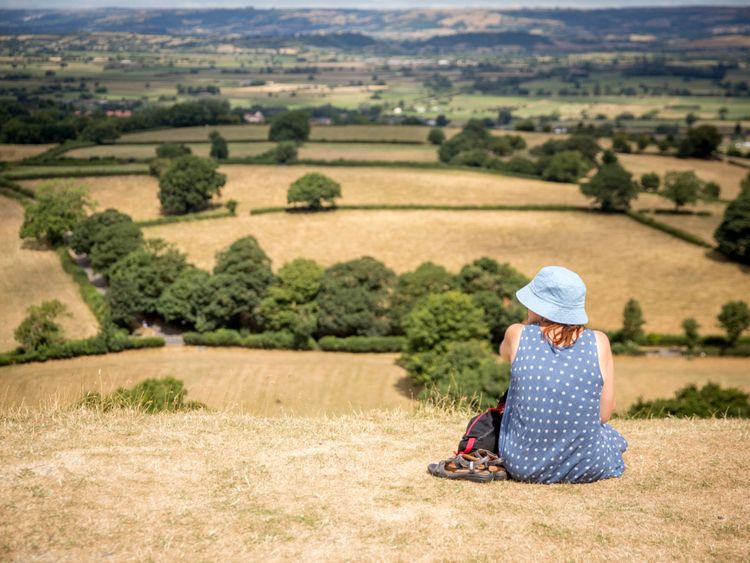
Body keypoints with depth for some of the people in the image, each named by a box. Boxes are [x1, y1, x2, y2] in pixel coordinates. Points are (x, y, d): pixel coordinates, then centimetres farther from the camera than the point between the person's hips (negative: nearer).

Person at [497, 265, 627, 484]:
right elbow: (604, 414, -3)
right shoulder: (598, 342, -9)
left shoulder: (517, 335, -10)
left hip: (523, 466, -1)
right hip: (587, 469, 1)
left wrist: (532, 320, 9)